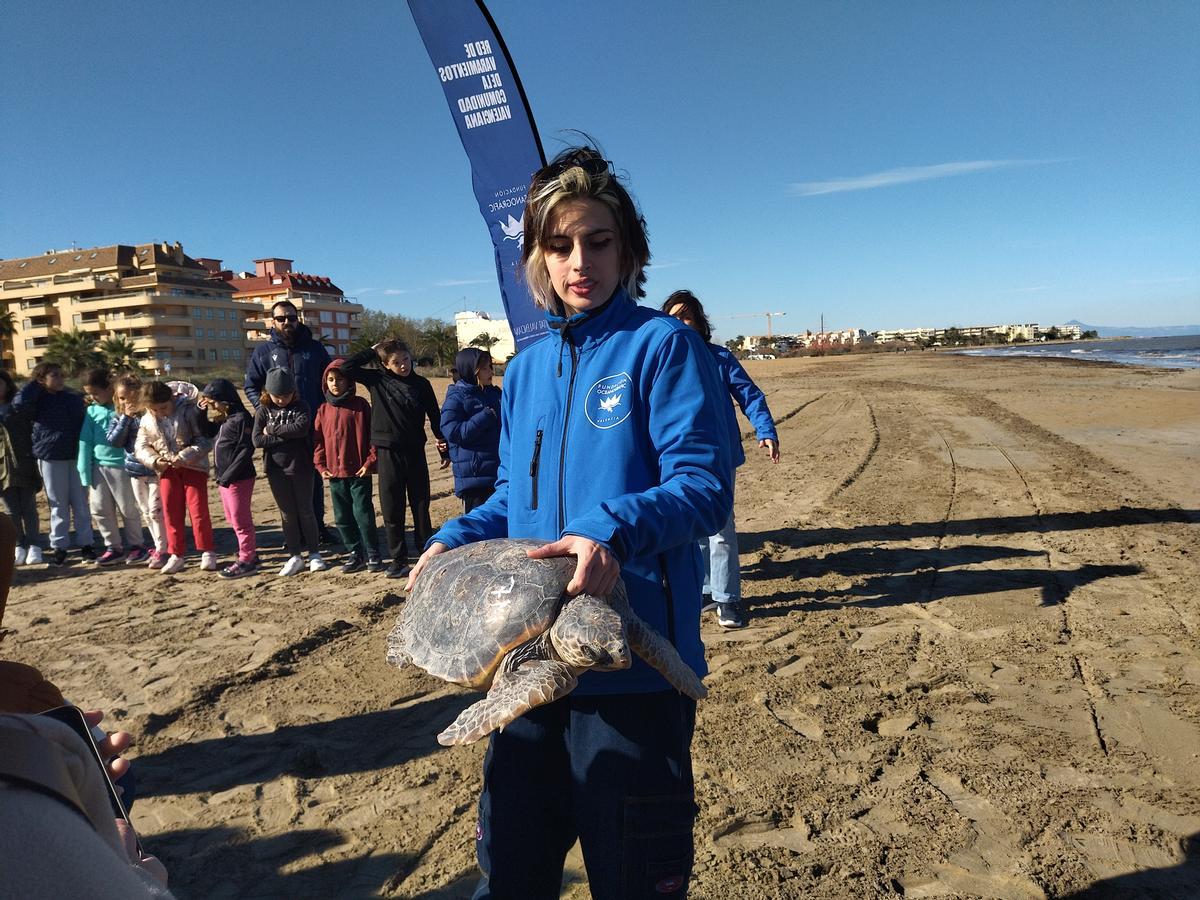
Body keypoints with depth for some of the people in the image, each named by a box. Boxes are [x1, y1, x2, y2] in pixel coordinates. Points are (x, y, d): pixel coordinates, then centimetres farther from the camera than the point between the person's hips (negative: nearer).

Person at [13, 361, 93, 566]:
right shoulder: (38, 401, -1)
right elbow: (19, 403, -23)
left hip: (76, 456, 2)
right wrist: (35, 384, -7)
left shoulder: (74, 399, 7)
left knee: (81, 503, 5)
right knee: (58, 505, 6)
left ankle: (86, 544, 13)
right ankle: (59, 546, 16)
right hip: (50, 458, -2)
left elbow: (85, 425, 10)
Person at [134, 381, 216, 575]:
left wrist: (183, 457, -25)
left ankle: (207, 553, 7)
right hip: (167, 470, 4)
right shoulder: (147, 421, -1)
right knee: (171, 512, 6)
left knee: (198, 509, -5)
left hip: (193, 466, -4)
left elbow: (204, 441, -15)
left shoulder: (189, 411, -14)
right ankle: (176, 555, 16)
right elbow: (141, 447, 4)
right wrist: (154, 461, -15)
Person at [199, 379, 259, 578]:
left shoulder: (241, 418, -17)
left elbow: (246, 451, -21)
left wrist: (228, 476, -20)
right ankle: (250, 553, 29)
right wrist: (202, 411, 6)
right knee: (232, 518, 18)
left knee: (240, 520, 0)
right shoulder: (223, 419, 11)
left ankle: (247, 561, 10)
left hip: (239, 479, -9)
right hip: (224, 478, 9)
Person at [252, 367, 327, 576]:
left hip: (301, 467, -2)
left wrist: (272, 429, -14)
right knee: (287, 513, 9)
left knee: (306, 511, 7)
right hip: (276, 470, 2)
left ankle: (314, 553, 18)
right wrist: (289, 436, -15)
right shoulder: (263, 410, 1)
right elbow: (257, 439, -9)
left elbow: (301, 427, -22)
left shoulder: (300, 406, -3)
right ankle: (294, 556, 17)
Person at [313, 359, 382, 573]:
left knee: (363, 513, -3)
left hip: (359, 472, -5)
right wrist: (320, 465, 2)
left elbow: (372, 435, -6)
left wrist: (370, 462, -11)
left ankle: (373, 554, 8)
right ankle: (354, 553, 21)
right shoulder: (324, 409, 9)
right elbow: (317, 439, 11)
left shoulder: (360, 405, -4)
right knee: (342, 516, 10)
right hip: (334, 473, 5)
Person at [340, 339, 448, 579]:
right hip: (387, 453, 0)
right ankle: (398, 560, 17)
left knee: (421, 507, 9)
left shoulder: (421, 384, 3)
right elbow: (346, 367, -6)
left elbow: (435, 418, 8)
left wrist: (445, 450, 8)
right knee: (392, 511, 5)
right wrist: (373, 350, -1)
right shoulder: (377, 380, 1)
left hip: (415, 452, 1)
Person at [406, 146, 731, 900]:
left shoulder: (663, 344, -7)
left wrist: (613, 530, -33)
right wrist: (455, 541, 2)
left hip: (633, 666, -6)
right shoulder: (525, 370, 12)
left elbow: (704, 486, -16)